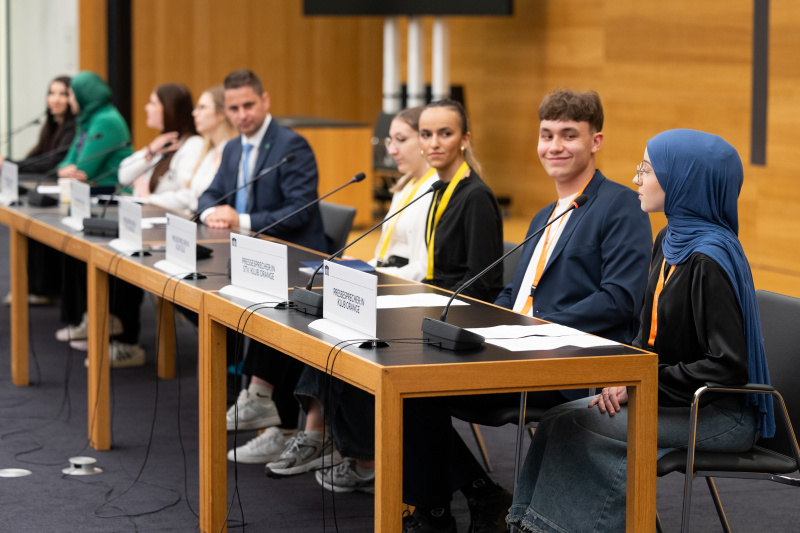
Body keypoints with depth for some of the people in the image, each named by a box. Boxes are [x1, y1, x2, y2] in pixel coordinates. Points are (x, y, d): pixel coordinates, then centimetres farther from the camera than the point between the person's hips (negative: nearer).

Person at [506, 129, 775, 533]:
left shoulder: (709, 260, -20)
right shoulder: (670, 242, 10)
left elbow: (728, 366, -22)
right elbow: (650, 333, 17)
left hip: (721, 415, -9)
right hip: (672, 397, 9)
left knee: (571, 425, -17)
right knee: (559, 419, -7)